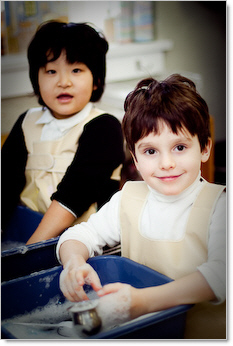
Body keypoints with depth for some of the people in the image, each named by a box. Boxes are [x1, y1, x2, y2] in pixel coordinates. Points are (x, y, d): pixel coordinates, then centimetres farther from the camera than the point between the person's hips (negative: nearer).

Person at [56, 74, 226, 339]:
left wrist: (145, 300, -35)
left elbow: (221, 273, -23)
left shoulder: (218, 206, -10)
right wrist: (74, 262, -16)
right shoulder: (129, 199, 4)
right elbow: (84, 233, 8)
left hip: (203, 330, -3)